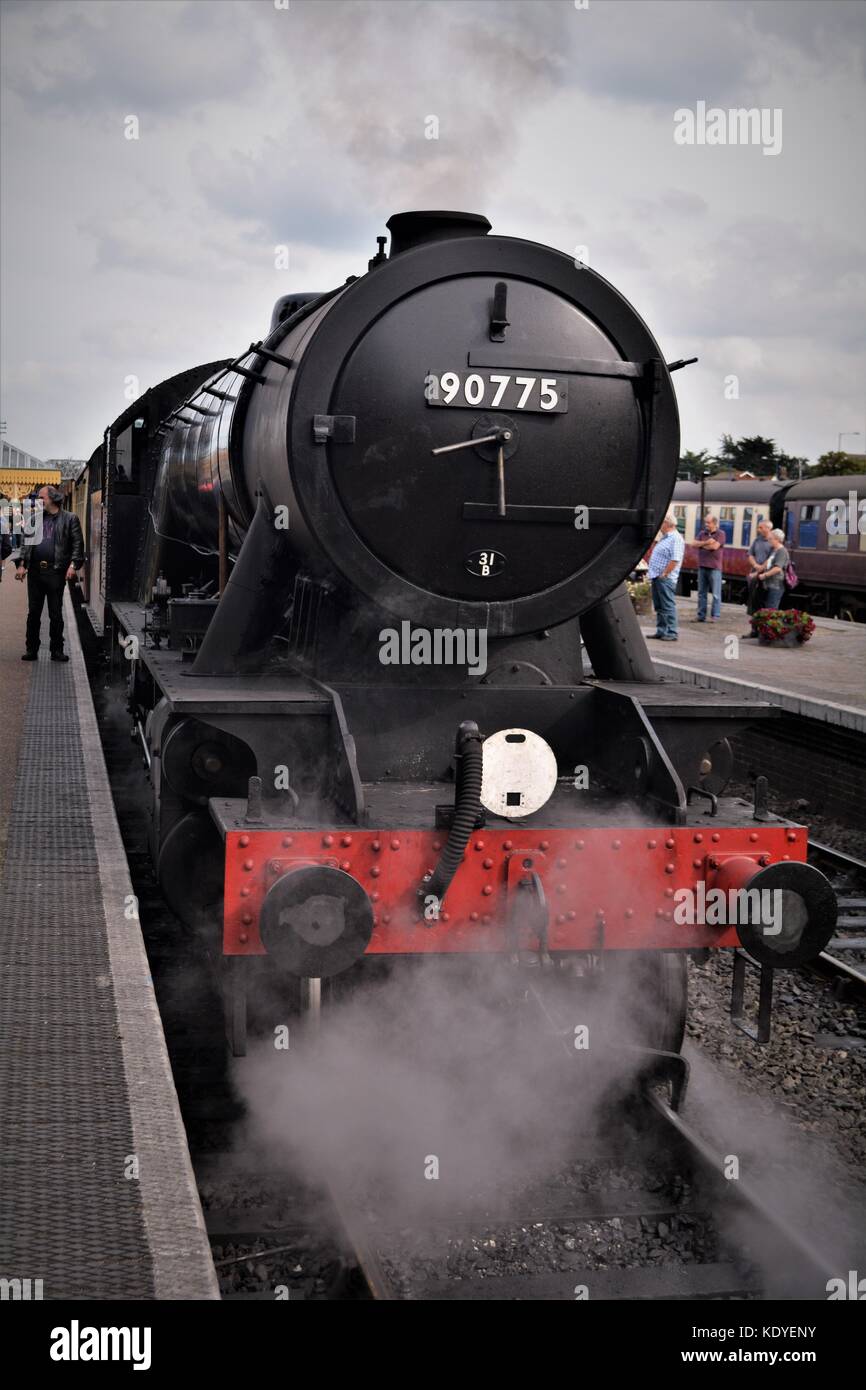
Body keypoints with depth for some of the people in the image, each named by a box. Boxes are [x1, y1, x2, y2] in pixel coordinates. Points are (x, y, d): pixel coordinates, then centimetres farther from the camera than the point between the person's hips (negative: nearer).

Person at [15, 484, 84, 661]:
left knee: (56, 614, 2)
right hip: (35, 571, 4)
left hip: (56, 572, -4)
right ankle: (32, 650, 13)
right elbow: (26, 543, 14)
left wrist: (73, 565, -14)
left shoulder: (69, 519, 2)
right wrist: (22, 564, 3)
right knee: (33, 612, 6)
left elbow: (77, 544, -2)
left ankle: (57, 650, 10)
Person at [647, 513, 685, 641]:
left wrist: (664, 574, -19)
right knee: (659, 607, 13)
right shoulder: (664, 537, 17)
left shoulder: (675, 539, -15)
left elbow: (675, 560, -22)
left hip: (665, 578, -10)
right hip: (656, 577, 10)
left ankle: (671, 633, -3)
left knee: (668, 606, -6)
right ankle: (661, 631, 19)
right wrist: (653, 574, 16)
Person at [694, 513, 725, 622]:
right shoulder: (702, 533, 15)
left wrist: (702, 545, -1)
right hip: (702, 566, 6)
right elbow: (695, 544, 1)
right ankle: (701, 615, 13)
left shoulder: (720, 534, -1)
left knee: (716, 594, -4)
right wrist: (706, 542, -13)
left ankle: (715, 616, -2)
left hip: (714, 568, -5)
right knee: (701, 593, 8)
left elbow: (715, 546, -14)